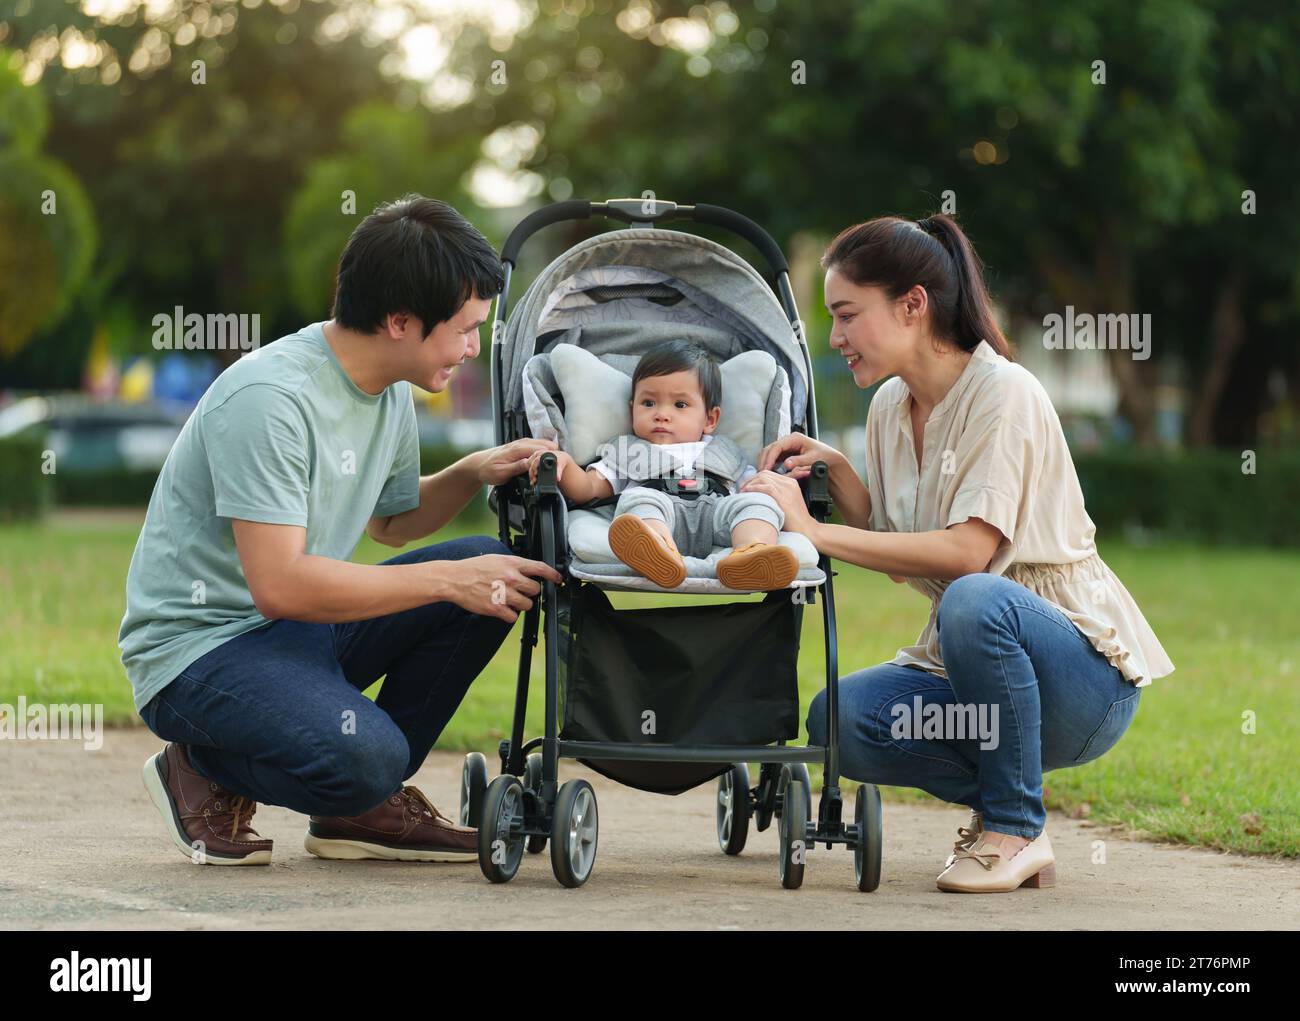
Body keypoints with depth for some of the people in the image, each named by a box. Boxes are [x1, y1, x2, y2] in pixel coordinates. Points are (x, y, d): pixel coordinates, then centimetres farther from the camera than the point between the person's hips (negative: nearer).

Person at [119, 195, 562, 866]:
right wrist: (450, 580, -24)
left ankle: (369, 805, 4)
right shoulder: (269, 397, -24)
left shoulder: (391, 392, 5)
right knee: (362, 758, -33)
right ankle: (205, 768, -1)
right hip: (202, 646, -9)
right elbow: (280, 585, -29)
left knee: (490, 567, -5)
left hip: (299, 631, 9)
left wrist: (474, 472, 2)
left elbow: (390, 520, 23)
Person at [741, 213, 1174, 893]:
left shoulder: (1002, 392, -16)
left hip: (1087, 670, -7)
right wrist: (836, 472, -3)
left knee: (974, 599, -38)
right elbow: (897, 558, 11)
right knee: (836, 721, -19)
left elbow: (966, 551, -27)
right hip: (975, 663, 7)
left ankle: (1016, 830, -18)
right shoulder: (891, 406, 7)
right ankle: (992, 799, 4)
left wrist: (814, 531, -26)